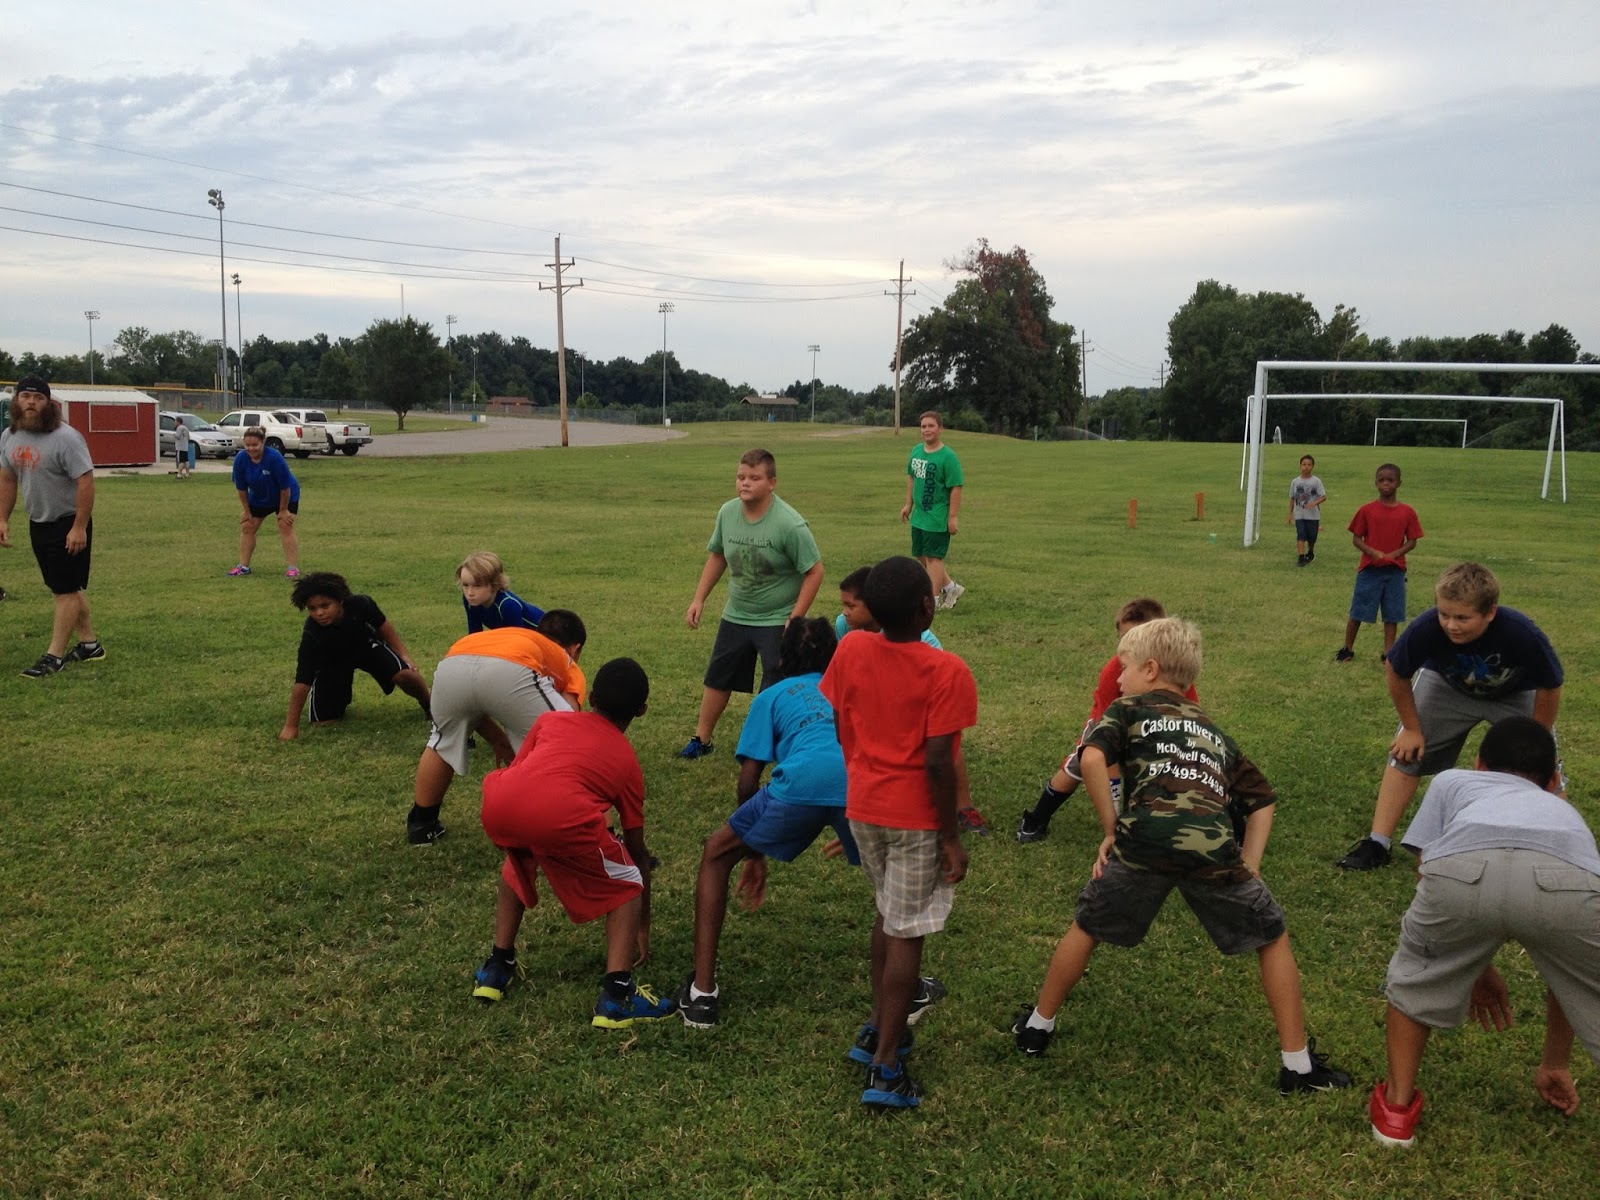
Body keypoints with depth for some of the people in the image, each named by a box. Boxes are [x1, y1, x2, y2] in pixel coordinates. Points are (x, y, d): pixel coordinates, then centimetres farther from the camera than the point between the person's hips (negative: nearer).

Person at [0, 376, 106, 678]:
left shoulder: (65, 438, -19)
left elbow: (85, 482, -21)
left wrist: (79, 528, -23)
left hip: (68, 525, -8)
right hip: (37, 524, 8)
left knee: (66, 591, -3)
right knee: (67, 588, 14)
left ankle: (54, 656, 0)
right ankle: (89, 644, 24)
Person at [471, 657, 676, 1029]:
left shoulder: (552, 719, 33)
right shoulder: (627, 761, 28)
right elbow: (637, 852, 33)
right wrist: (643, 927, 44)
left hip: (498, 806, 4)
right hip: (561, 816, -4)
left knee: (518, 865, 37)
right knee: (627, 887, 20)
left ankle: (497, 969, 39)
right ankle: (615, 997, 9)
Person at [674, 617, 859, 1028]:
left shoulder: (772, 696, 28)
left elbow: (747, 782, 20)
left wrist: (754, 855, 34)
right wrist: (853, 832, 55)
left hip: (802, 782, -3)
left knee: (717, 853, 22)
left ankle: (702, 991, 17)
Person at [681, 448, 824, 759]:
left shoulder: (790, 524, -22)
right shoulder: (727, 512, -5)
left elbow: (814, 571, -17)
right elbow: (716, 556, 11)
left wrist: (795, 618, -18)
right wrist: (699, 598, 8)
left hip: (776, 622, -6)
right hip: (735, 617, 6)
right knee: (717, 679, 16)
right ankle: (702, 740, 33)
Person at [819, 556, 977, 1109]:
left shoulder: (850, 651, -5)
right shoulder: (946, 671, -19)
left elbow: (839, 729, 5)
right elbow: (937, 762, -20)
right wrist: (952, 837, -12)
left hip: (864, 807, 6)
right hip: (917, 818, -5)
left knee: (889, 914, 25)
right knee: (906, 934, 3)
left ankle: (879, 1024, 36)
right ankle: (885, 1069, 7)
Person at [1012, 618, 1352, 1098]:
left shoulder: (1129, 709, 21)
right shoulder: (1214, 732, 35)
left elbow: (1092, 758, 0)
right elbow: (1261, 800, 30)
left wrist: (1112, 831, 7)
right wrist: (1248, 867, 23)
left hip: (1145, 840, -2)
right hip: (1213, 848, 2)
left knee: (1086, 929, 23)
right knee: (1273, 939, 26)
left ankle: (1038, 1026, 37)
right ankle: (1298, 1064, 28)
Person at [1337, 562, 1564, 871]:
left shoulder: (1524, 635, -41)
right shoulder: (1426, 629, -39)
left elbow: (1550, 688, -20)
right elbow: (1396, 672, -17)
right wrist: (1411, 728, -8)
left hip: (1515, 695, 0)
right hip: (1447, 685, 1)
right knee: (1406, 755, -5)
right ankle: (1377, 844, 1)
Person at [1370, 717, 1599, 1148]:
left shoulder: (1452, 782, 42)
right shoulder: (1565, 811, 45)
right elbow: (1565, 961, 51)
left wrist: (1472, 964, 45)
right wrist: (1556, 1063, 61)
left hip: (1463, 868, 0)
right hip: (1563, 875, 1)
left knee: (1414, 979, 30)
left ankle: (1396, 1108, 39)